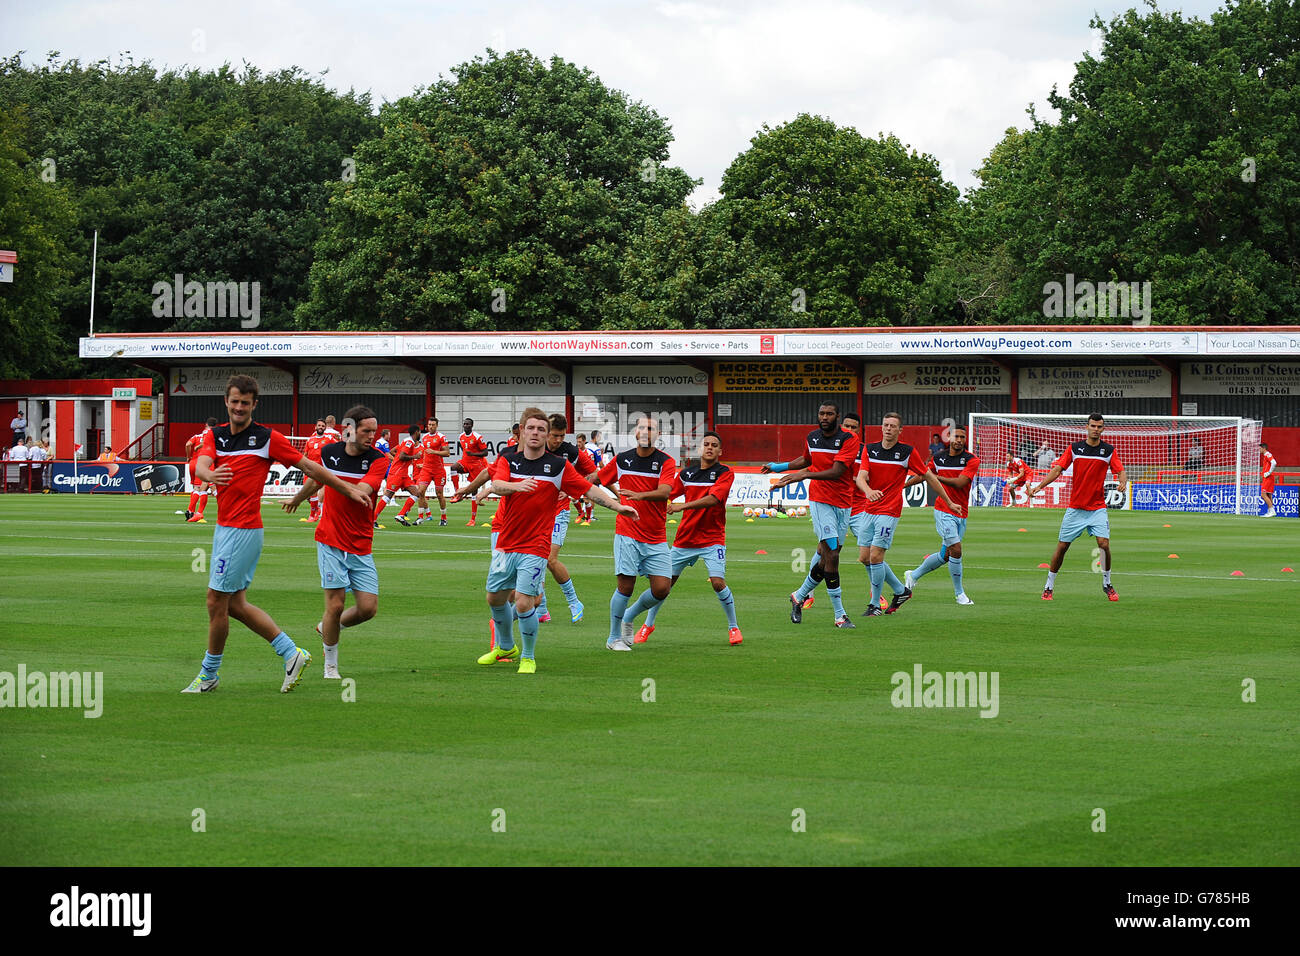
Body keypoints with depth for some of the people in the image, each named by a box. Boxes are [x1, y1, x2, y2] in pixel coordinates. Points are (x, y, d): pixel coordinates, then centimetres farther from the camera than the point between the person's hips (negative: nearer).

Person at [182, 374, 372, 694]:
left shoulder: (267, 438, -6)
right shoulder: (216, 436, 8)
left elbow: (308, 467, 2)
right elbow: (201, 464, -11)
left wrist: (350, 489, 3)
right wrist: (210, 474, -36)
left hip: (244, 530, -7)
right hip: (224, 528, 7)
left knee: (216, 602, -3)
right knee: (235, 605, 9)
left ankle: (209, 673, 12)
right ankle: (291, 653, 17)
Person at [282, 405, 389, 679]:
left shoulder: (378, 459, -6)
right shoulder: (329, 452, 0)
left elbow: (363, 489, -23)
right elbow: (316, 480, 23)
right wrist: (297, 499, 39)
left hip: (361, 546, 1)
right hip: (331, 542, -1)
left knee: (368, 608, -4)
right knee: (336, 603, -8)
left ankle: (327, 628, 26)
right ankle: (331, 665, 10)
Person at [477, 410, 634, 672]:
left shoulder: (559, 466, -3)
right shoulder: (508, 460, 0)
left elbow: (589, 489, 1)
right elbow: (497, 485, -18)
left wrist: (617, 506, -11)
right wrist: (517, 485, -40)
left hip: (535, 548, -4)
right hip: (506, 543, 4)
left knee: (524, 603, -14)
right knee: (495, 598, 16)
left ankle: (528, 657, 7)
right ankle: (506, 648, 41)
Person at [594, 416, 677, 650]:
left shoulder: (666, 462, -2)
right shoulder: (621, 460, 5)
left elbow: (664, 491, -20)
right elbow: (596, 479, 23)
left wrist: (640, 495, -37)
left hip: (656, 539, 0)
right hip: (627, 535, 0)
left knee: (661, 589, -5)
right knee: (625, 586, -8)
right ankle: (614, 638, 8)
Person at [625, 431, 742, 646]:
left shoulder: (725, 473, -7)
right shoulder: (687, 474, 7)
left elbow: (713, 498, -22)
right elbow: (667, 494, 19)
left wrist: (683, 506, -29)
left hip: (712, 538, -4)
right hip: (684, 538, 4)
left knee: (718, 582, -18)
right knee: (666, 582, 5)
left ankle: (733, 627, 1)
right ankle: (648, 624, 25)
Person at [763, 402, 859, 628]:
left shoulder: (849, 439, -8)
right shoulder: (812, 438, 6)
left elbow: (837, 471, -20)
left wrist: (805, 475, -29)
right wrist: (780, 466, 28)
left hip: (843, 503, 0)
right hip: (820, 501, 0)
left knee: (826, 557, 4)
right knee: (831, 555, -13)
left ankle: (799, 597, 27)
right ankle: (839, 615, -12)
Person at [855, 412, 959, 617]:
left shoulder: (908, 452, -5)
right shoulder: (870, 449, 5)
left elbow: (929, 477, 5)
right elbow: (861, 477, -8)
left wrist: (949, 502, 10)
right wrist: (868, 491, -32)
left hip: (889, 511, -5)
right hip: (868, 510, 5)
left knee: (875, 556, -12)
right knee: (865, 558, 5)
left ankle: (875, 605, 2)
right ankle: (901, 590, 22)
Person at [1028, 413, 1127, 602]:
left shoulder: (1109, 450, 2)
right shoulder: (1074, 448, 1)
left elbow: (1121, 471, 0)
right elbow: (1057, 470, -2)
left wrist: (1123, 481, -25)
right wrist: (1038, 486, -16)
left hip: (1098, 508, 0)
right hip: (1075, 507, 0)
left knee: (1104, 544, -16)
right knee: (1062, 546, 1)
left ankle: (1107, 585, 4)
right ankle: (1048, 587, 13)